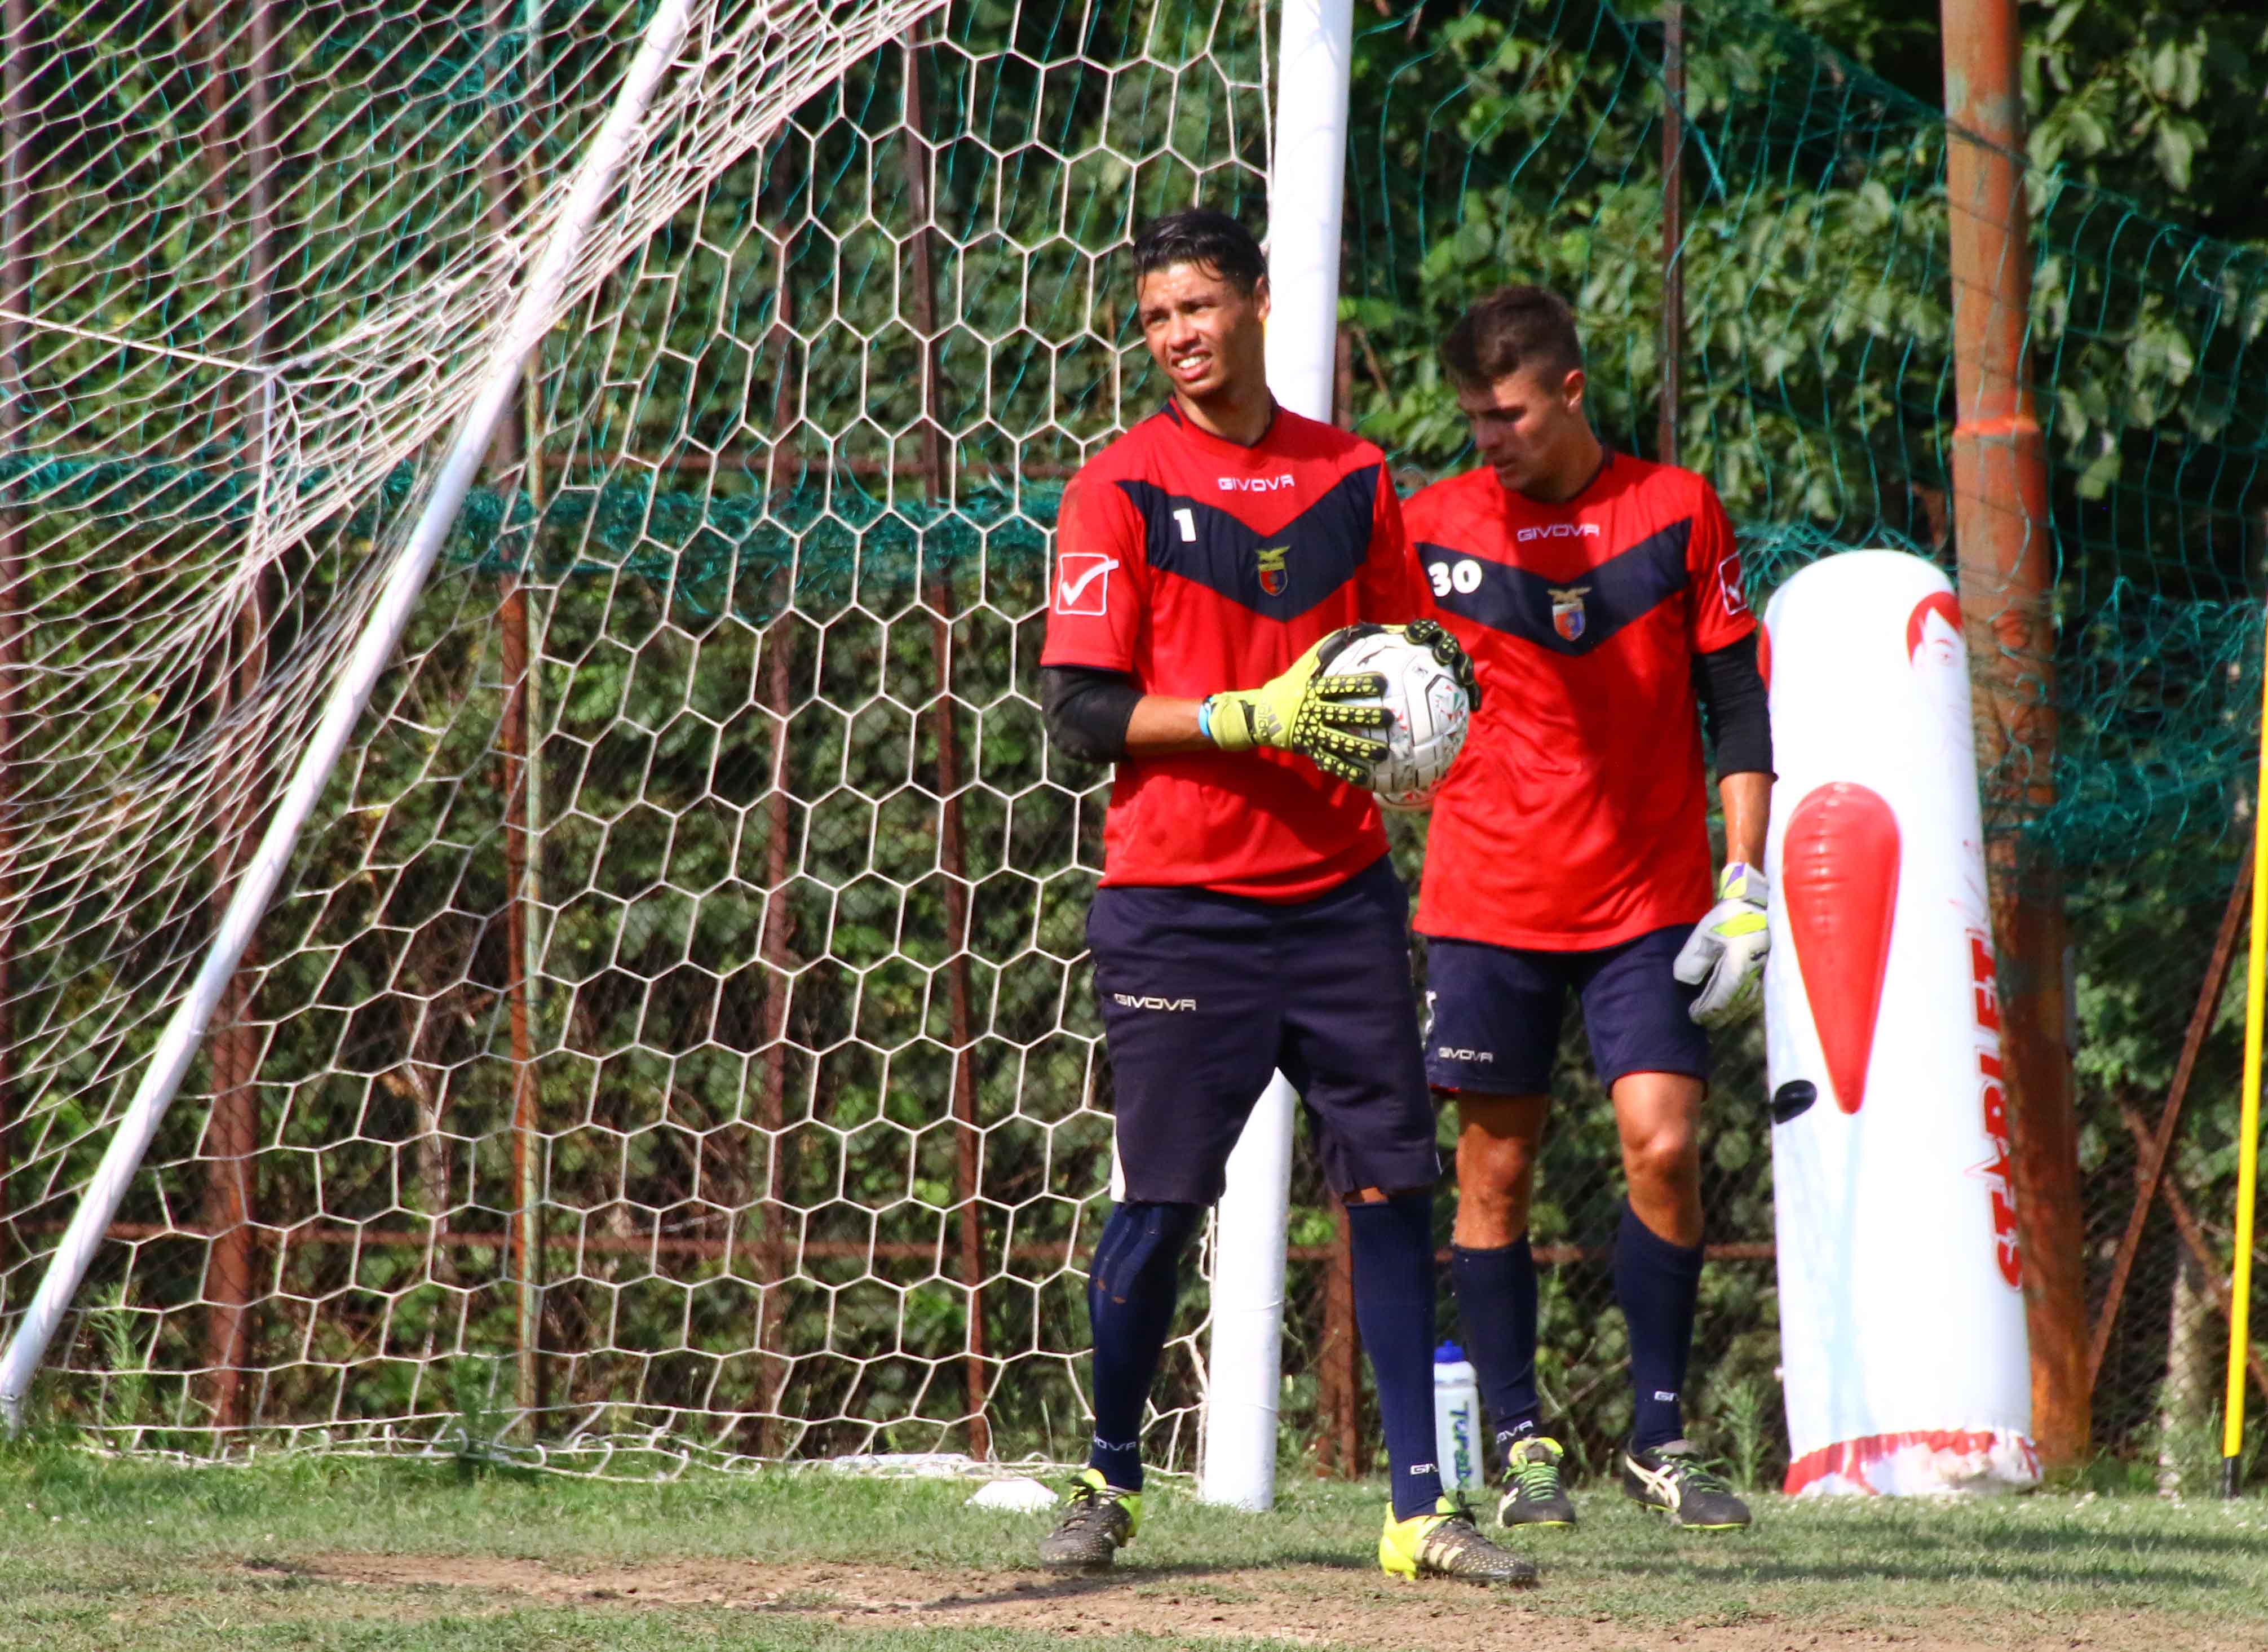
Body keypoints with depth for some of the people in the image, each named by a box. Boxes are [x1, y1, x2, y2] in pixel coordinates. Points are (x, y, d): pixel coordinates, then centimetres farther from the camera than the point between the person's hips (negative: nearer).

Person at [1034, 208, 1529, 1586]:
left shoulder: (1352, 479, 10)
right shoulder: (1121, 490, -3)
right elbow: (1083, 711, -8)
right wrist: (1254, 718, -19)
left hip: (1339, 889, 3)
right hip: (1180, 901, -3)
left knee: (1393, 1183, -1)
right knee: (1166, 1201, -2)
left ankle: (1420, 1508, 3)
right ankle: (1110, 1484, 18)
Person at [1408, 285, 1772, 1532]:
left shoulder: (1677, 512, 2)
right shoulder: (1434, 527, 1)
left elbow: (1737, 704, 5)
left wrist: (1747, 885, -1)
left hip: (1650, 900, 0)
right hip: (1487, 900, 0)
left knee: (1664, 1145, -11)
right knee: (1495, 1169, 0)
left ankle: (1658, 1437, 0)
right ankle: (1519, 1442, 8)